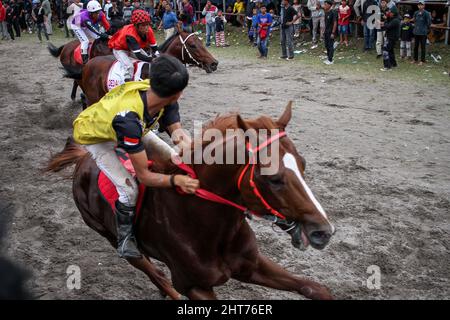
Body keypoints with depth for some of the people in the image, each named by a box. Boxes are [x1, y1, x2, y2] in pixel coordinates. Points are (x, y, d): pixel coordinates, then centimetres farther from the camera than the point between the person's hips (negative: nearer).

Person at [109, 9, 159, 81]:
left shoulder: (148, 30, -25)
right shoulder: (131, 35, -41)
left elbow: (154, 47, -16)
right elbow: (139, 56, -45)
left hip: (135, 47, 7)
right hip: (119, 48, -7)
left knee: (150, 62, 1)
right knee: (129, 66, -29)